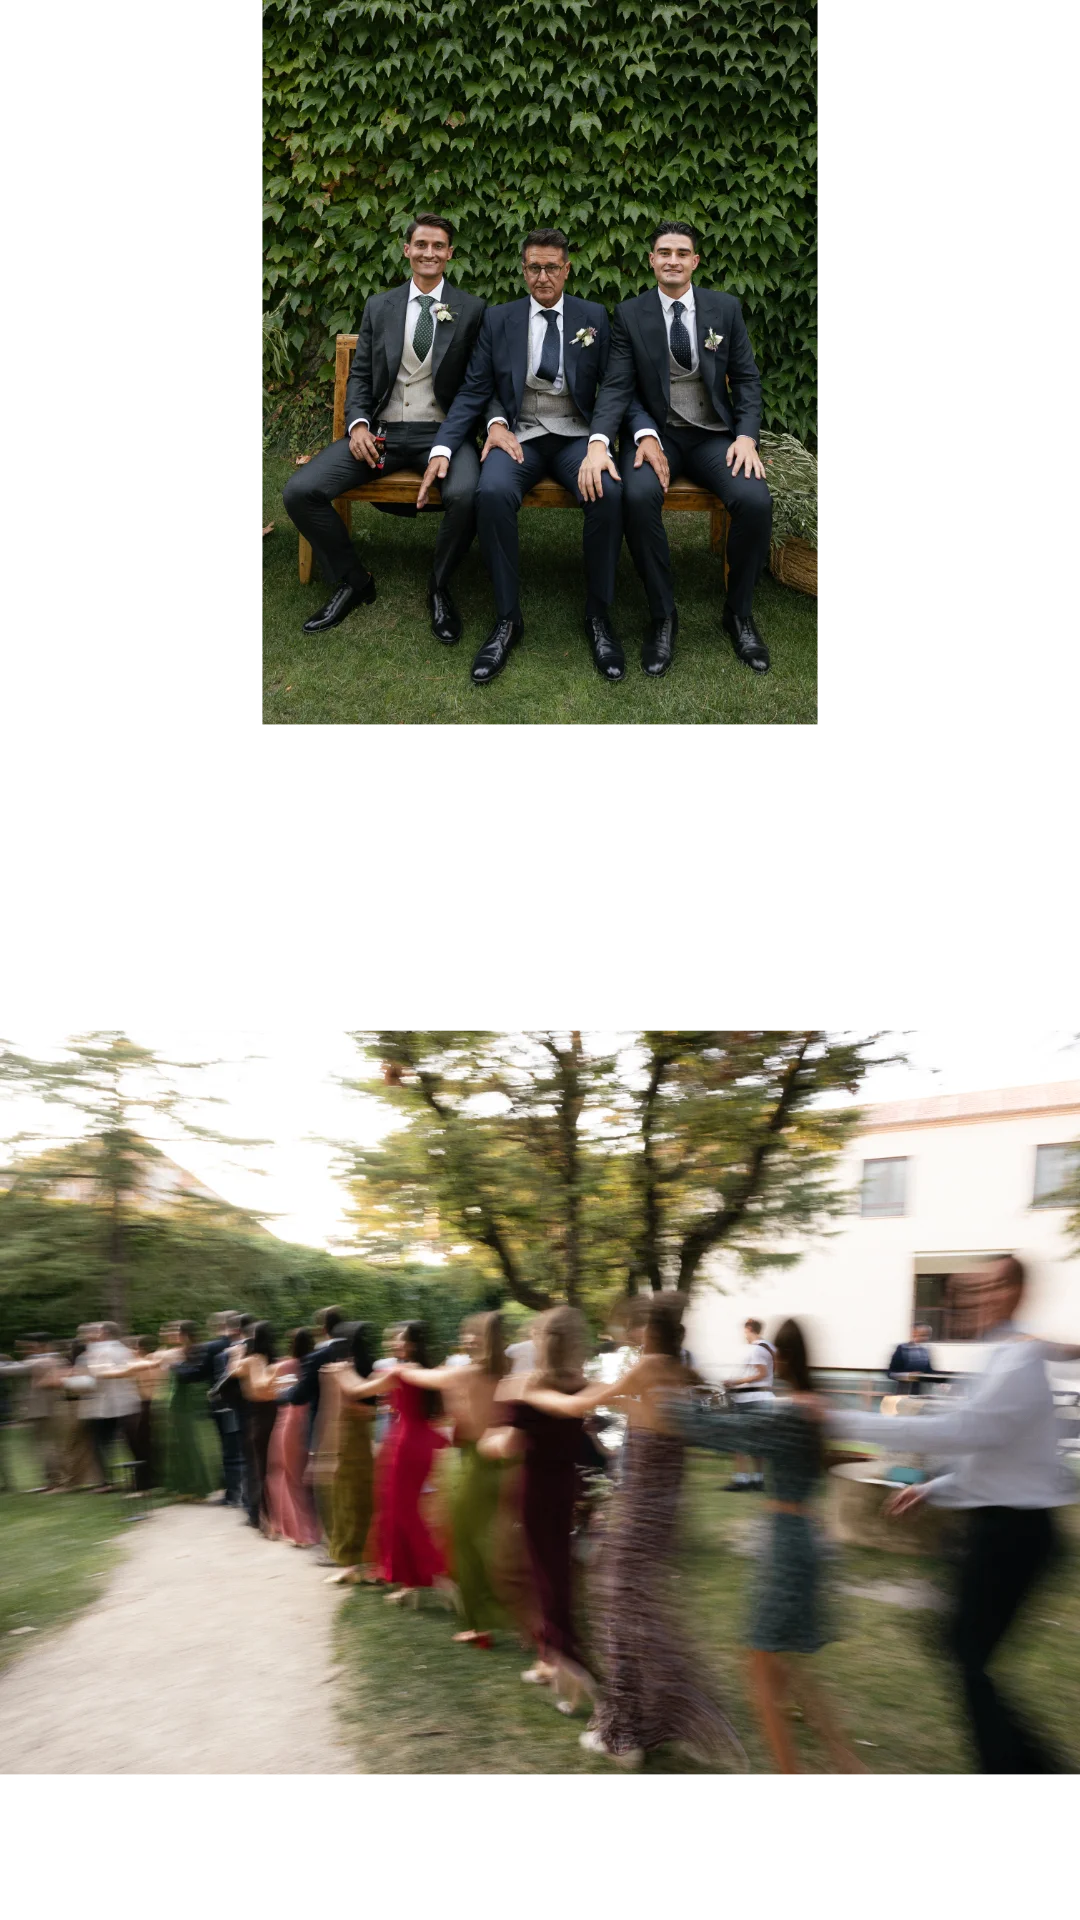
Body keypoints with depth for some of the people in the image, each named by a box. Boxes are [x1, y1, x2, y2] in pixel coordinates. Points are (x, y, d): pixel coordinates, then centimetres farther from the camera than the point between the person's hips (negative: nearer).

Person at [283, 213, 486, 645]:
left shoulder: (471, 310, 5)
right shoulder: (379, 306, 13)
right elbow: (360, 375, 13)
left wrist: (452, 439, -16)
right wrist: (357, 424, -7)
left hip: (442, 432, -3)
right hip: (381, 432, 3)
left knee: (465, 496, -36)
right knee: (299, 491, -17)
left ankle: (439, 588, -8)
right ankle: (352, 582, 4)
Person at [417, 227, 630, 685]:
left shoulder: (594, 317, 8)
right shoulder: (498, 320, 9)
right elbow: (474, 391, 5)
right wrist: (442, 449, -10)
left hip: (575, 436, 0)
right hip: (518, 436, 0)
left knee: (609, 494, -33)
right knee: (492, 492, -34)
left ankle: (598, 615, -16)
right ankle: (507, 618, -21)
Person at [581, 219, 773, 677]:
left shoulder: (725, 308, 7)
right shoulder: (630, 314, 3)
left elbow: (747, 379, 7)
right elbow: (616, 386, -5)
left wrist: (747, 436, -11)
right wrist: (598, 443, -23)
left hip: (714, 436, 1)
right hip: (655, 433, -1)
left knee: (755, 500, -29)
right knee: (638, 495, -35)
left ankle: (739, 614, -6)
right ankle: (663, 617, -18)